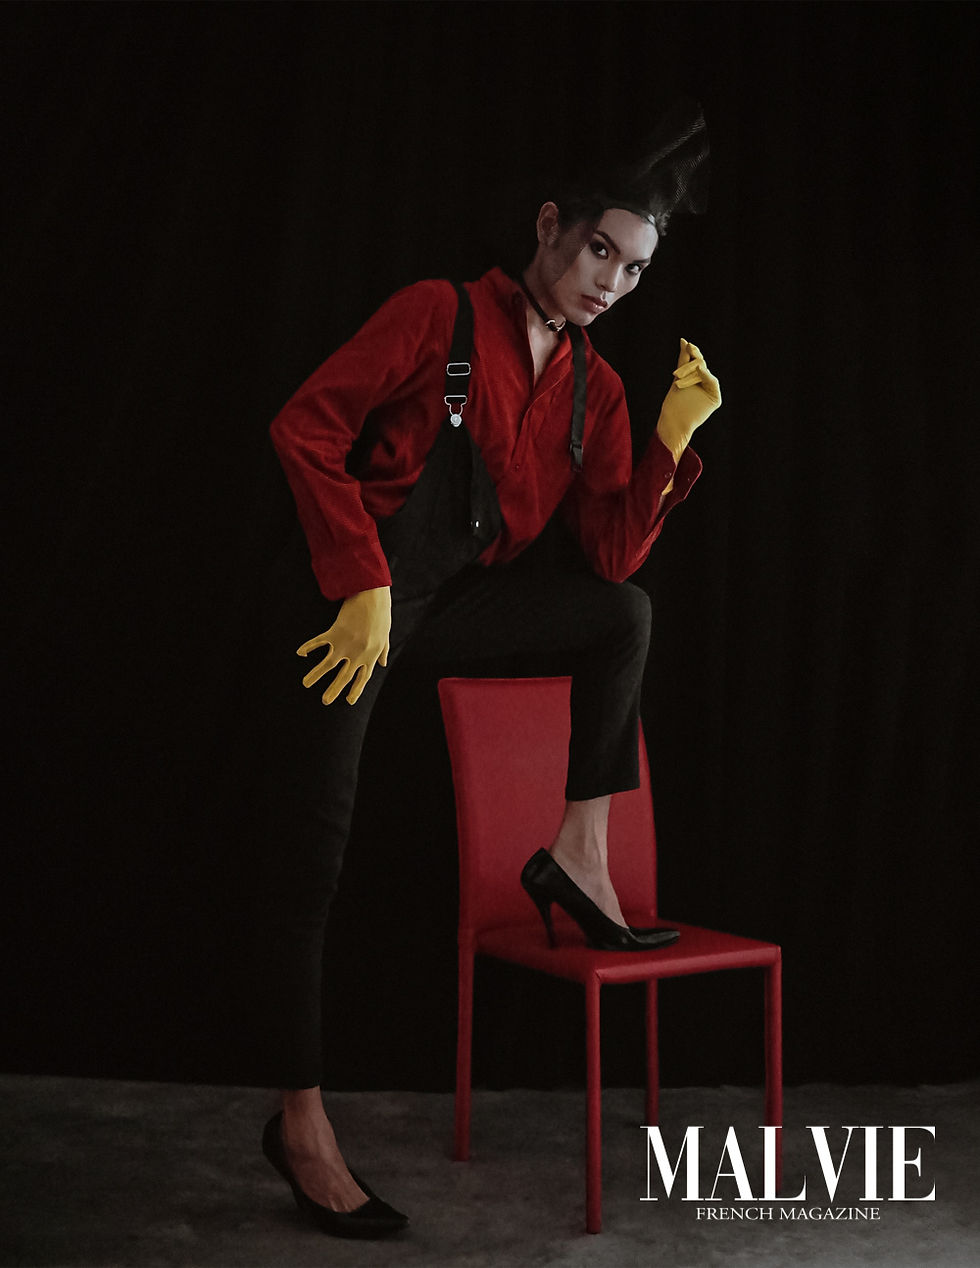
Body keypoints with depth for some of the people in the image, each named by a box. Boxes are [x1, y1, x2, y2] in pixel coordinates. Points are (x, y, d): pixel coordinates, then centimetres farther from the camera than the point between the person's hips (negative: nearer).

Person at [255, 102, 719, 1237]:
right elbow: (306, 428, -10)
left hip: (457, 598, 6)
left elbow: (610, 553, 5)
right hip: (352, 592, -6)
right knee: (311, 854, -7)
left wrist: (671, 440, -7)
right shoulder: (439, 315, -4)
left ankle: (577, 856, -1)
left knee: (624, 612, -3)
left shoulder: (595, 388, 11)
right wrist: (365, 585, -16)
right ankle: (300, 1122, 3)